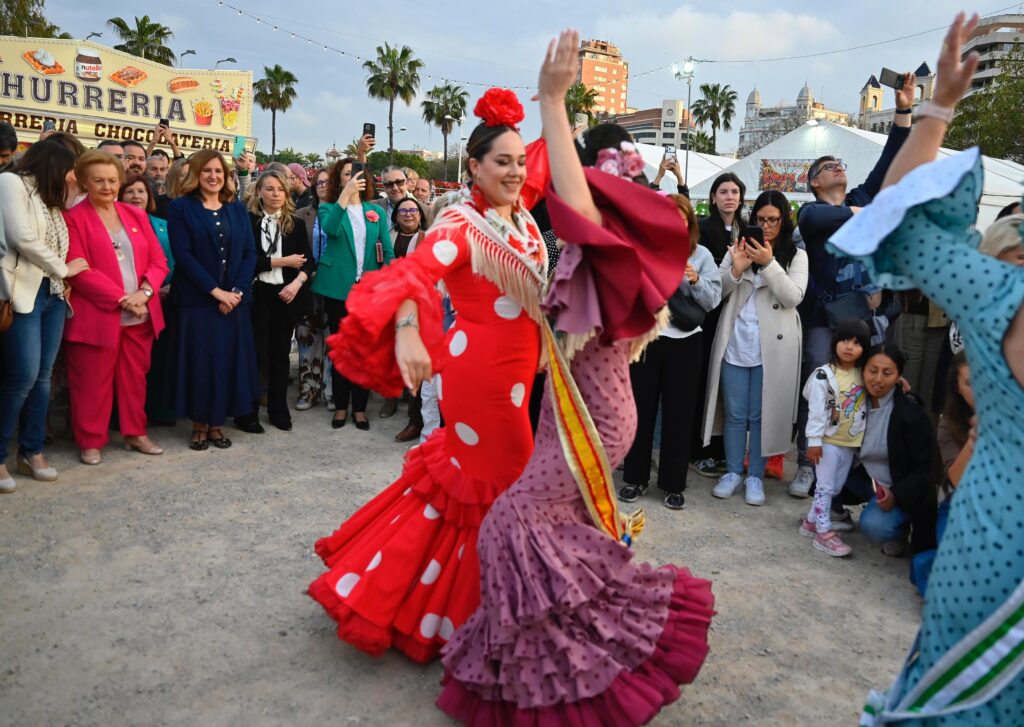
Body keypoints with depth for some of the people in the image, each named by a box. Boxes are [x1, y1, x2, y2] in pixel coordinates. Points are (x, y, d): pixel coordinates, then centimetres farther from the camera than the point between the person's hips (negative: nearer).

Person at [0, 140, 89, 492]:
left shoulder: (50, 200, 22)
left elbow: (54, 246, 14)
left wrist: (63, 276, -3)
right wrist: (63, 268, -5)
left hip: (52, 294, 8)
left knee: (43, 377, 7)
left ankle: (32, 451, 16)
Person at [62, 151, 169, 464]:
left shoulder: (136, 215, 12)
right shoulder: (74, 218, -4)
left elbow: (158, 261, 8)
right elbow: (79, 270, -12)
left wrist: (145, 292, -10)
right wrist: (122, 299, -17)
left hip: (141, 315, 5)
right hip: (97, 316, -4)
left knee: (135, 377, 14)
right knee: (93, 383, 5)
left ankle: (135, 433, 27)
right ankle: (90, 441, 18)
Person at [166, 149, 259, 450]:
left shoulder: (237, 210, 12)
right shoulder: (180, 208, 0)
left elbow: (250, 253, 5)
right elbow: (183, 255, -10)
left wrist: (237, 290, -9)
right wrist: (215, 290, -16)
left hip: (234, 299, 3)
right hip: (196, 299, -3)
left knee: (229, 360, 5)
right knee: (200, 361, -1)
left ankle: (217, 424, 16)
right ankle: (199, 425, 12)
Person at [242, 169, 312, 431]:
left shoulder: (297, 225, 10)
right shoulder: (248, 221, 0)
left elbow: (308, 260, 5)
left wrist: (297, 283, -13)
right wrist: (282, 262, -10)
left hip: (286, 295, 3)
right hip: (257, 294, -3)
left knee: (280, 353, 9)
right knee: (254, 352, 1)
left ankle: (279, 411, 19)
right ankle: (249, 411, 13)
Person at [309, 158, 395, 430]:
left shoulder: (376, 212, 10)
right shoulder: (328, 208, 3)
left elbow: (388, 251, 7)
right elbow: (330, 229, -21)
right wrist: (346, 194, -27)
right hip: (338, 288, -2)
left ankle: (360, 407, 16)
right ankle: (340, 406, 16)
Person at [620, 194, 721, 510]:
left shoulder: (702, 255, 5)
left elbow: (714, 300, 0)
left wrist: (696, 281, -17)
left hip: (685, 342, 1)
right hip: (645, 337, 0)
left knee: (679, 411, 8)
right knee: (641, 407, 9)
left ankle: (673, 482, 21)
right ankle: (635, 477, 24)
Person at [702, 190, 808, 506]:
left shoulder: (796, 255, 4)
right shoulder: (738, 248, 7)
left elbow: (793, 297, -9)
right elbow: (718, 293, 3)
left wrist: (769, 264, -18)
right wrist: (735, 270, -15)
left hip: (772, 348, -1)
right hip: (735, 344, 1)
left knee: (761, 415, 5)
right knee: (734, 413, 7)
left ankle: (756, 476, 16)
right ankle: (733, 471, 20)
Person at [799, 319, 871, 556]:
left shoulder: (863, 374, 2)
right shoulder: (824, 375, -14)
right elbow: (816, 411, -15)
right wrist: (814, 440, -16)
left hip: (851, 443, 6)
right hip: (829, 441, -6)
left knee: (836, 488, 15)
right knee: (825, 487, -2)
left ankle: (811, 521, 29)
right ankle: (823, 532, 3)